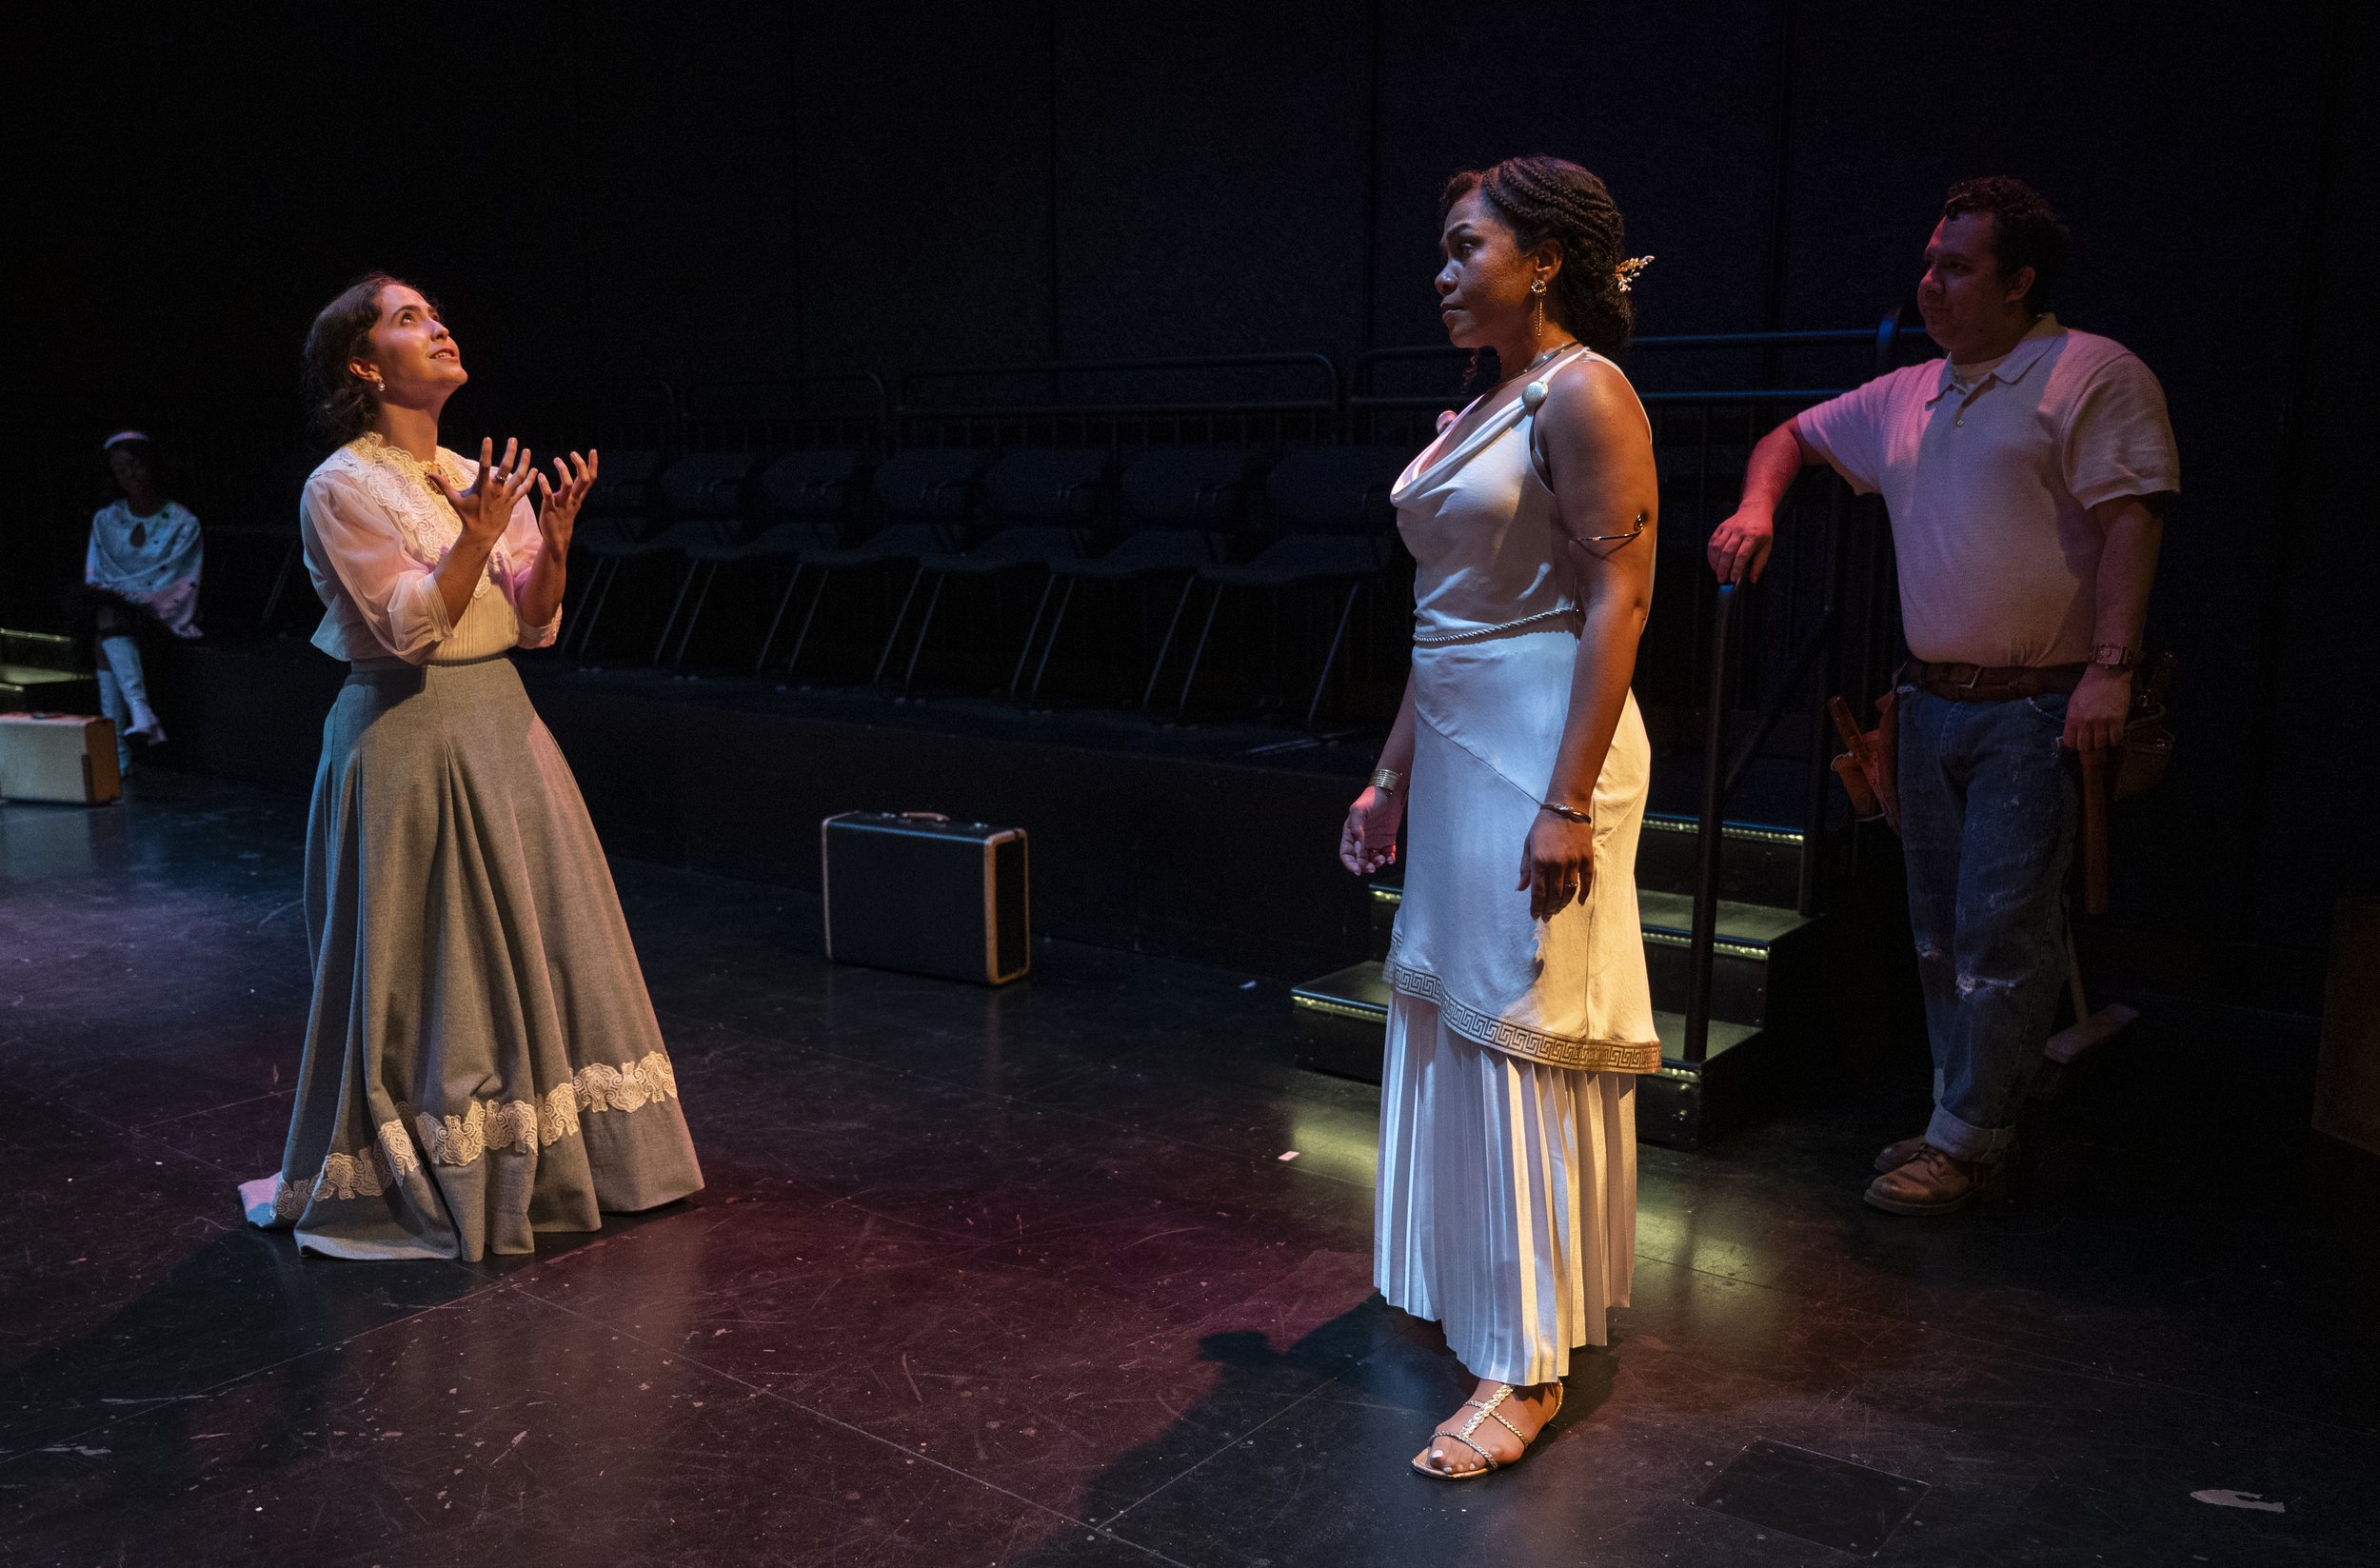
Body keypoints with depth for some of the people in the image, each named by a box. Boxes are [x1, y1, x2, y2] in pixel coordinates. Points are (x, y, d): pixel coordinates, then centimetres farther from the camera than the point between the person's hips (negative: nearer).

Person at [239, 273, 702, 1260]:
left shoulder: (479, 479, 11)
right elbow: (408, 627, -17)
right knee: (427, 966, 0)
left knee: (536, 943, 10)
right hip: (409, 740, -7)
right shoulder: (343, 487, -8)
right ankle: (413, 1180, 16)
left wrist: (553, 542, -9)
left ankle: (537, 1158, 25)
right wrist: (475, 540, -27)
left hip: (500, 725, 7)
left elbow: (533, 625, 7)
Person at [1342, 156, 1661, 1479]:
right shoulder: (1476, 414, 16)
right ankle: (1478, 1285, 34)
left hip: (1543, 752, -9)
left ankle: (1529, 1364, 7)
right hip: (1457, 750, 9)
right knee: (1451, 1017, 16)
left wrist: (1569, 800, -24)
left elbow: (1616, 602, -18)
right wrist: (1393, 777, 18)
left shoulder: (1583, 395, -10)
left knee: (1523, 1032, -5)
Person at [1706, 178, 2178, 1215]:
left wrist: (2111, 666, -23)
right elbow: (1795, 437, 26)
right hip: (1933, 700, 7)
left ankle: (1972, 1140, 7)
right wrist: (1757, 507, 4)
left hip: (2038, 710, -7)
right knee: (1939, 926, 12)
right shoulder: (1909, 395, 14)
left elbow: (2131, 520, -13)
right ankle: (1961, 1118, 24)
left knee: (2000, 927, -5)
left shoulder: (2094, 376, -5)